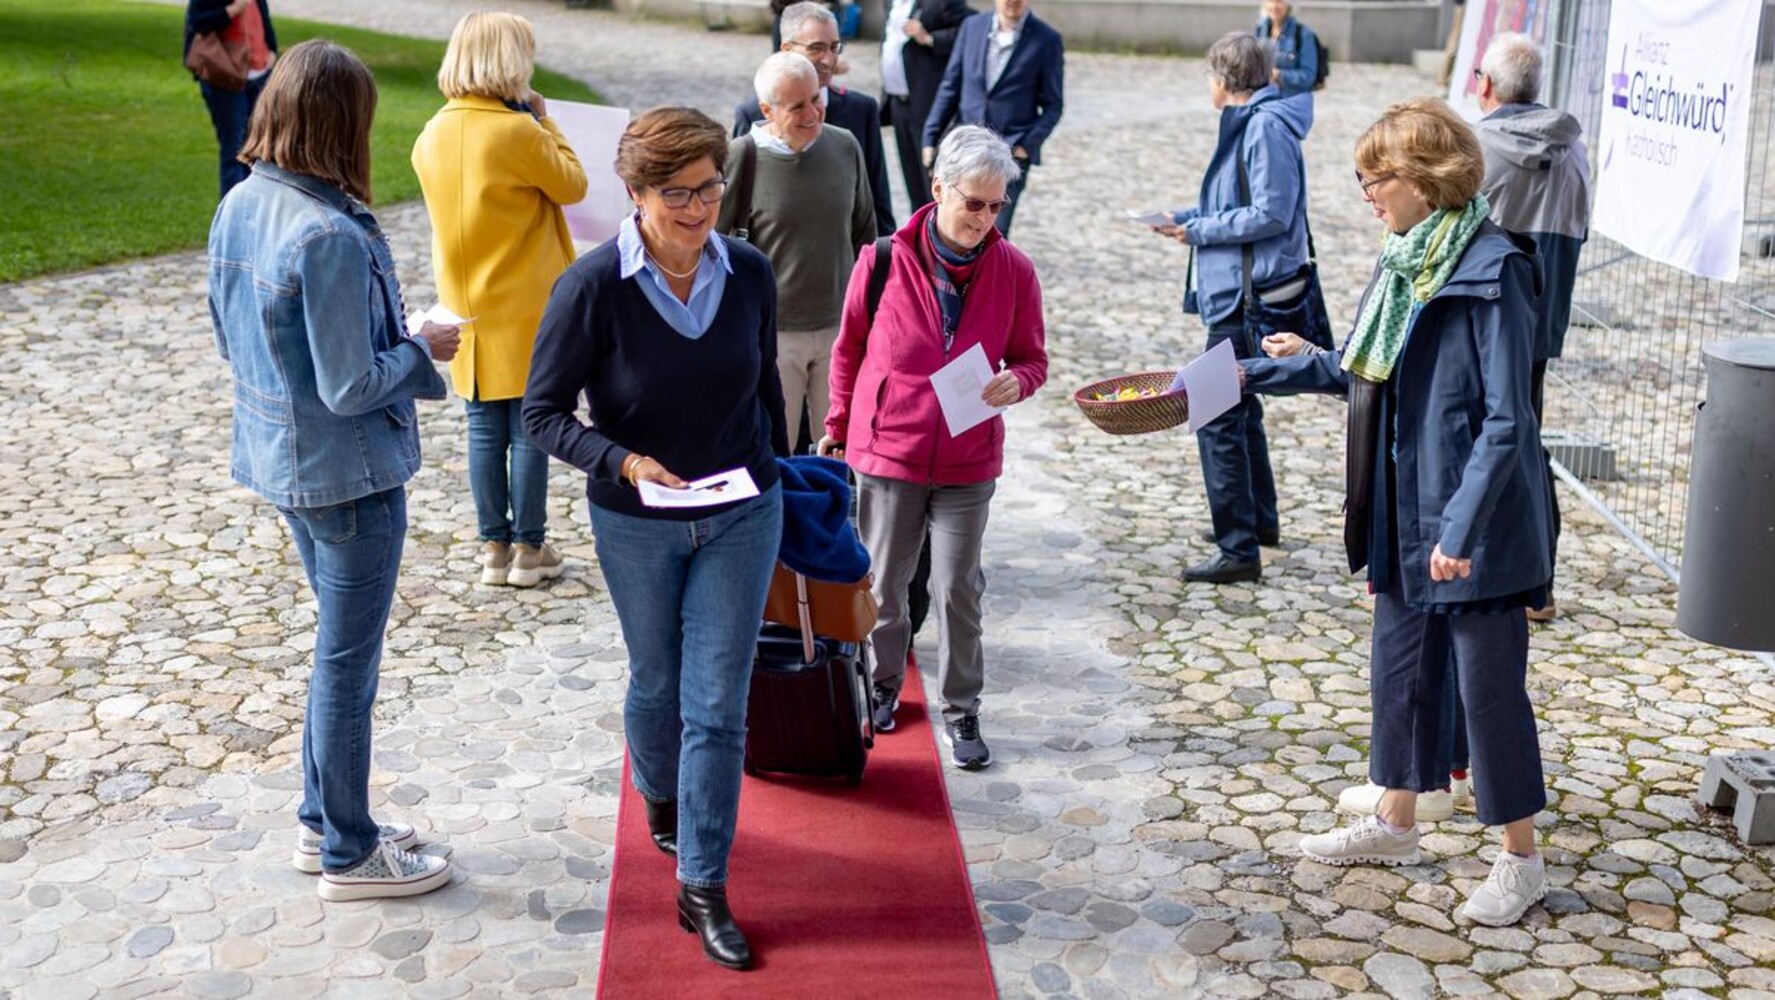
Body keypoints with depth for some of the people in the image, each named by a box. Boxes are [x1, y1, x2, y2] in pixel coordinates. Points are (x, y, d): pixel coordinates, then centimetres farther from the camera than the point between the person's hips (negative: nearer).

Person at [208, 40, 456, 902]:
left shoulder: (239, 208, 0)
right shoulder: (331, 236, -26)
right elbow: (352, 387, -24)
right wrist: (421, 350, -7)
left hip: (279, 459, 8)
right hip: (349, 473, -8)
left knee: (340, 646, 23)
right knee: (348, 661, 6)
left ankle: (323, 820, 34)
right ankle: (349, 856, 20)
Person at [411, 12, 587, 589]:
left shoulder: (432, 137, 2)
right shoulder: (518, 133, -17)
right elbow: (572, 185, -5)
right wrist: (543, 121, 2)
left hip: (465, 305, 5)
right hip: (526, 307, -5)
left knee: (485, 429, 10)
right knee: (528, 428, 4)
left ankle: (494, 548, 18)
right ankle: (529, 550, 12)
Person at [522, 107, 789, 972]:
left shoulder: (750, 276, -9)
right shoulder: (594, 288, -18)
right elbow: (543, 413, -14)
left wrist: (775, 481, 15)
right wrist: (624, 462, -29)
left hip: (741, 519, 1)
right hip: (636, 526, -1)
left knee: (718, 705, 1)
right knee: (656, 682, 20)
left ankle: (703, 889, 11)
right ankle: (659, 800, 50)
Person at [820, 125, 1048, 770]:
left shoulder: (1014, 271, -6)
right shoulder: (883, 261, -10)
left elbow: (1032, 358, 4)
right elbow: (850, 350, 4)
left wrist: (1015, 383, -19)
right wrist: (839, 429, 10)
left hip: (968, 460, 0)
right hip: (887, 450, 0)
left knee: (958, 588, 6)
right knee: (882, 583, 13)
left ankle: (961, 710, 21)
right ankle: (884, 683, 36)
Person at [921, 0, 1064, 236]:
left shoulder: (1047, 40, -3)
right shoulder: (972, 26, 6)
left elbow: (1053, 105, 0)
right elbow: (950, 87, 11)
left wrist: (1027, 144, -13)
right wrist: (931, 136, 6)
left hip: (1011, 152, -3)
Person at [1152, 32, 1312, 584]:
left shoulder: (1266, 127, -16)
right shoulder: (1249, 124, 13)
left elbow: (1271, 214, -20)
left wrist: (1199, 230, -13)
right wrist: (1188, 218, 10)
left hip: (1248, 297, -11)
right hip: (1240, 293, 11)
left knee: (1217, 419, -9)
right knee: (1239, 409, 22)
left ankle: (1238, 550, -6)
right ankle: (1261, 520, 37)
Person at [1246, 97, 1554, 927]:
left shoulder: (1491, 270, -19)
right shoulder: (1409, 259, 7)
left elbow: (1505, 418, -20)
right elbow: (1374, 375, 15)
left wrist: (1461, 528, -23)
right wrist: (1278, 370, 17)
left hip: (1475, 525, -8)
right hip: (1405, 513, 8)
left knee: (1488, 681, 3)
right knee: (1400, 666, 18)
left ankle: (1520, 860, 19)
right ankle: (1394, 824, 36)